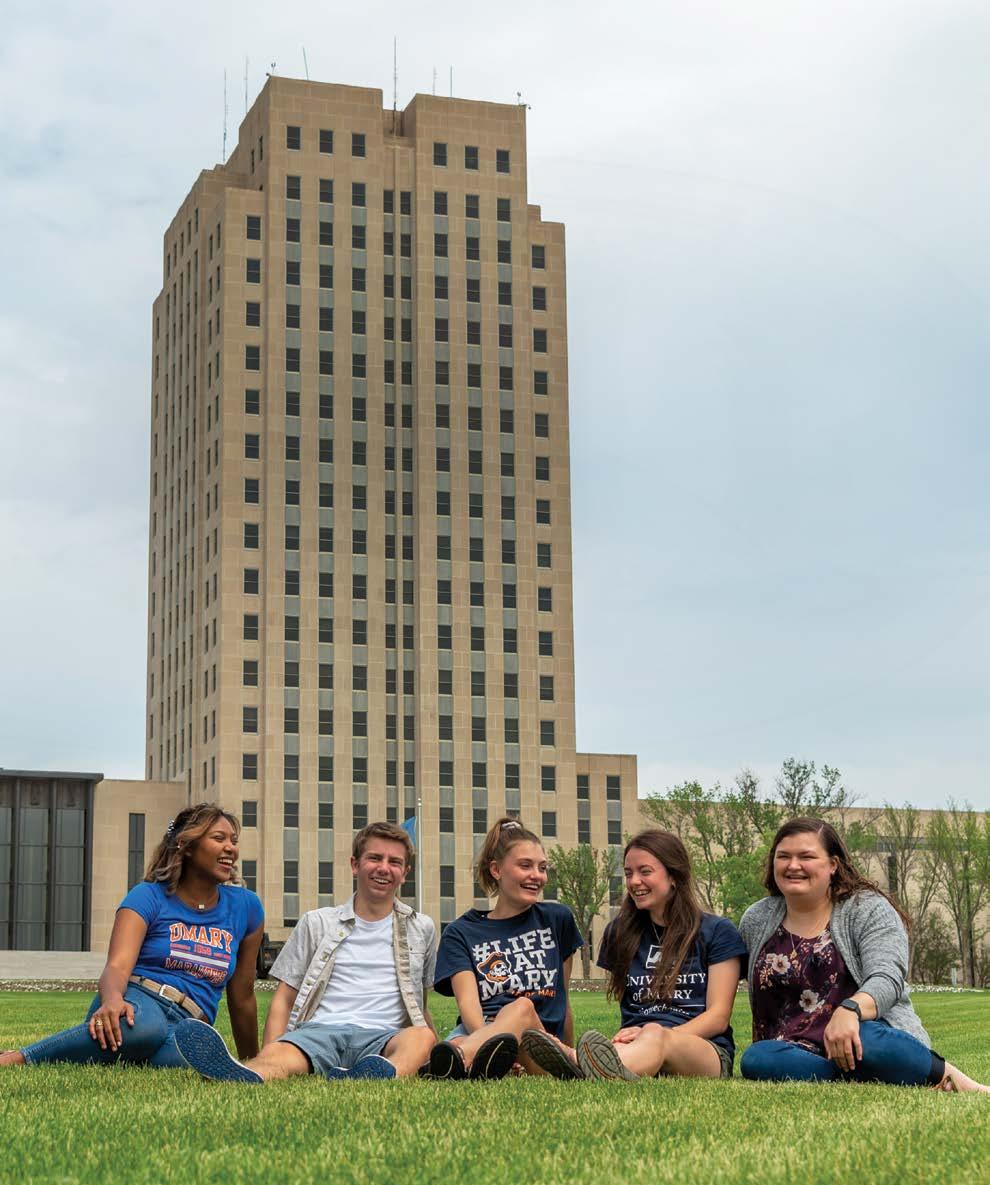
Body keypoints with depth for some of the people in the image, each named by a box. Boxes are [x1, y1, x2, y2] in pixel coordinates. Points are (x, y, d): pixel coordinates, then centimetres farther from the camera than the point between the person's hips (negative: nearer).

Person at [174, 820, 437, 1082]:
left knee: (421, 1036, -36)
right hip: (320, 1031, 0)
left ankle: (387, 1074, -70)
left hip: (382, 1039, 0)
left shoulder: (421, 929, 21)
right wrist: (269, 1056, -3)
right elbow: (283, 1000, 14)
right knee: (280, 1053, -37)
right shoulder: (317, 923, 18)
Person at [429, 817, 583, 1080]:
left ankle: (460, 1058, -67)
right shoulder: (461, 933, 14)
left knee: (523, 1008, -37)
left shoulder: (556, 920, 20)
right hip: (478, 1031, 0)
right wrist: (487, 1041, -25)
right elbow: (468, 1002, -4)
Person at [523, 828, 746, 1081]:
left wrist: (656, 1039, -14)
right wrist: (625, 1037, -6)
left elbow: (718, 1018, 3)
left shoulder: (717, 932, 10)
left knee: (654, 1034, -41)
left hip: (707, 1053, -3)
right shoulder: (619, 933, 22)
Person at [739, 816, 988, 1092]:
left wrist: (850, 1010, -36)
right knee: (755, 1059, -33)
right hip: (797, 1056, 4)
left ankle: (949, 1079, -14)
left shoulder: (868, 909, 2)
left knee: (868, 1040, -41)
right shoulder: (756, 921, 14)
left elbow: (888, 979, -16)